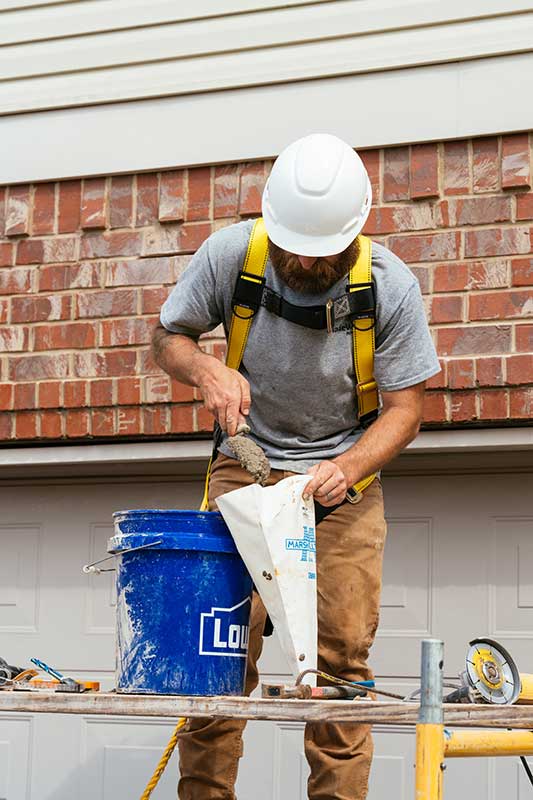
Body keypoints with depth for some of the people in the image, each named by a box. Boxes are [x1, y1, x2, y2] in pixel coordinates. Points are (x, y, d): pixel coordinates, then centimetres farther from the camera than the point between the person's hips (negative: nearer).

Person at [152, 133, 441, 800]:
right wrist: (205, 369, -21)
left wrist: (346, 469, -27)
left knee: (342, 657, -8)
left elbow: (404, 408, -9)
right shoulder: (231, 254, -14)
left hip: (343, 476, 0)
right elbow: (166, 338, 2)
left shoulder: (390, 286, -16)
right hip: (246, 465, 1)